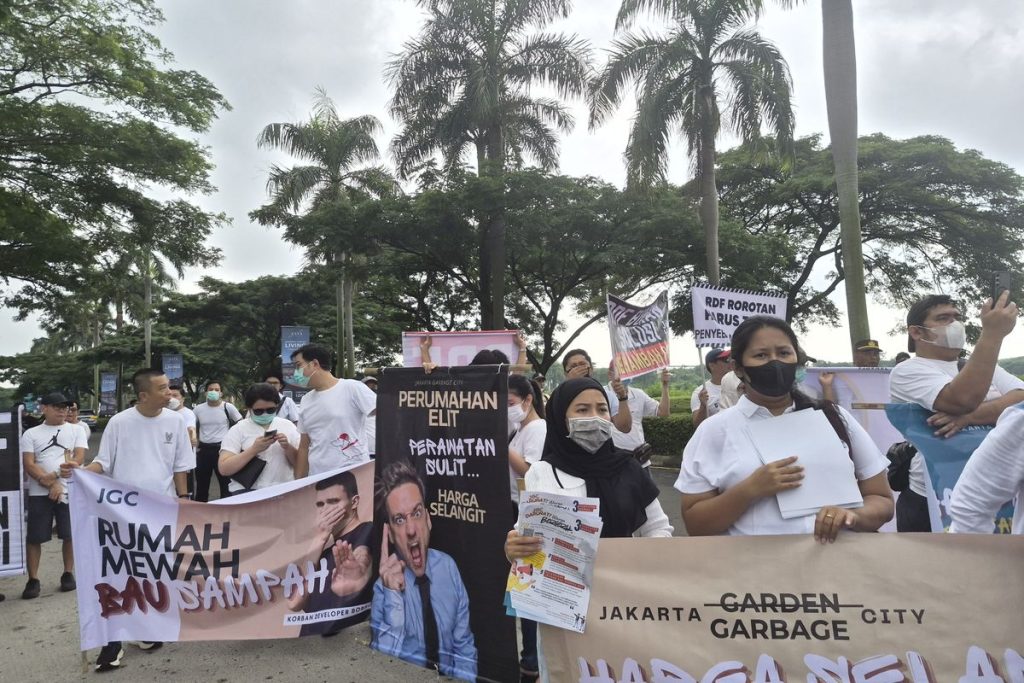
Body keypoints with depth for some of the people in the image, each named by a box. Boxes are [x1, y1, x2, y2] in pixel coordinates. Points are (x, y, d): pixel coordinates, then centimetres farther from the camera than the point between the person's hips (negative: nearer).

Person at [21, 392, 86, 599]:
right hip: (39, 493, 0)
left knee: (70, 535, 5)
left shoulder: (76, 430, 7)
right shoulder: (31, 434, 7)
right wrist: (50, 484, -14)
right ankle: (33, 579, 13)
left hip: (70, 491, 0)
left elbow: (78, 458, -3)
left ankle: (68, 574, 18)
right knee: (34, 537, 2)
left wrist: (56, 474, -15)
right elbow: (29, 465, -2)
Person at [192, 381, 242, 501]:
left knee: (226, 484, 2)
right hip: (203, 449, 3)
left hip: (222, 448, -3)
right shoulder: (198, 409, 2)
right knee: (201, 484, 14)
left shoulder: (228, 407, -6)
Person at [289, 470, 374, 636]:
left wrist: (349, 583, -54)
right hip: (312, 640, 7)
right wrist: (320, 538, 1)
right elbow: (294, 603, 5)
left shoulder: (367, 532, -6)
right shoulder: (327, 549, 18)